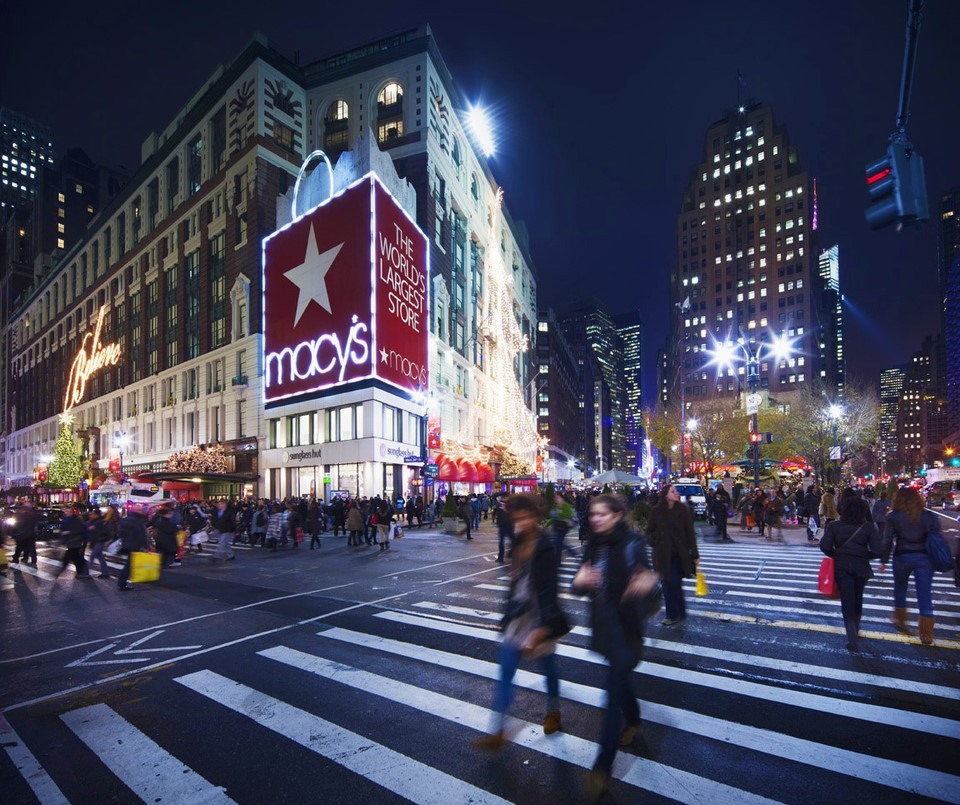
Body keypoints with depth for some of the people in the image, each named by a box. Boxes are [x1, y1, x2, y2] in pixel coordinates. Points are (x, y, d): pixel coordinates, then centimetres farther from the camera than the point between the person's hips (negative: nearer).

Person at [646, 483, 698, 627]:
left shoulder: (683, 510, -4)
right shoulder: (657, 511, -2)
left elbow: (690, 533, -3)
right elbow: (649, 530, 12)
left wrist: (695, 554, -3)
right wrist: (655, 543, 1)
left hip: (679, 554, -2)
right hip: (663, 554, 2)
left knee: (675, 584, -5)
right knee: (667, 584, 7)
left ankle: (679, 615, 10)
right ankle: (672, 615, 19)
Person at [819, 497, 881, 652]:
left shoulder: (834, 526, -6)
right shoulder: (869, 527, -6)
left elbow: (825, 546, -11)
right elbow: (877, 550, -12)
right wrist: (865, 555, 7)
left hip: (841, 567, -1)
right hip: (861, 567, 2)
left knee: (847, 602, 2)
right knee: (857, 599, 21)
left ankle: (853, 640, -7)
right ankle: (855, 631, 39)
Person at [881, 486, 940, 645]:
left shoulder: (893, 516, -5)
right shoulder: (930, 517, 0)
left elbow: (887, 541, -5)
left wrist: (883, 561, 3)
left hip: (902, 557, -1)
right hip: (924, 558, 1)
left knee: (900, 589, 21)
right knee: (925, 596, 6)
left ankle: (900, 621, 32)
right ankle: (926, 635, 11)